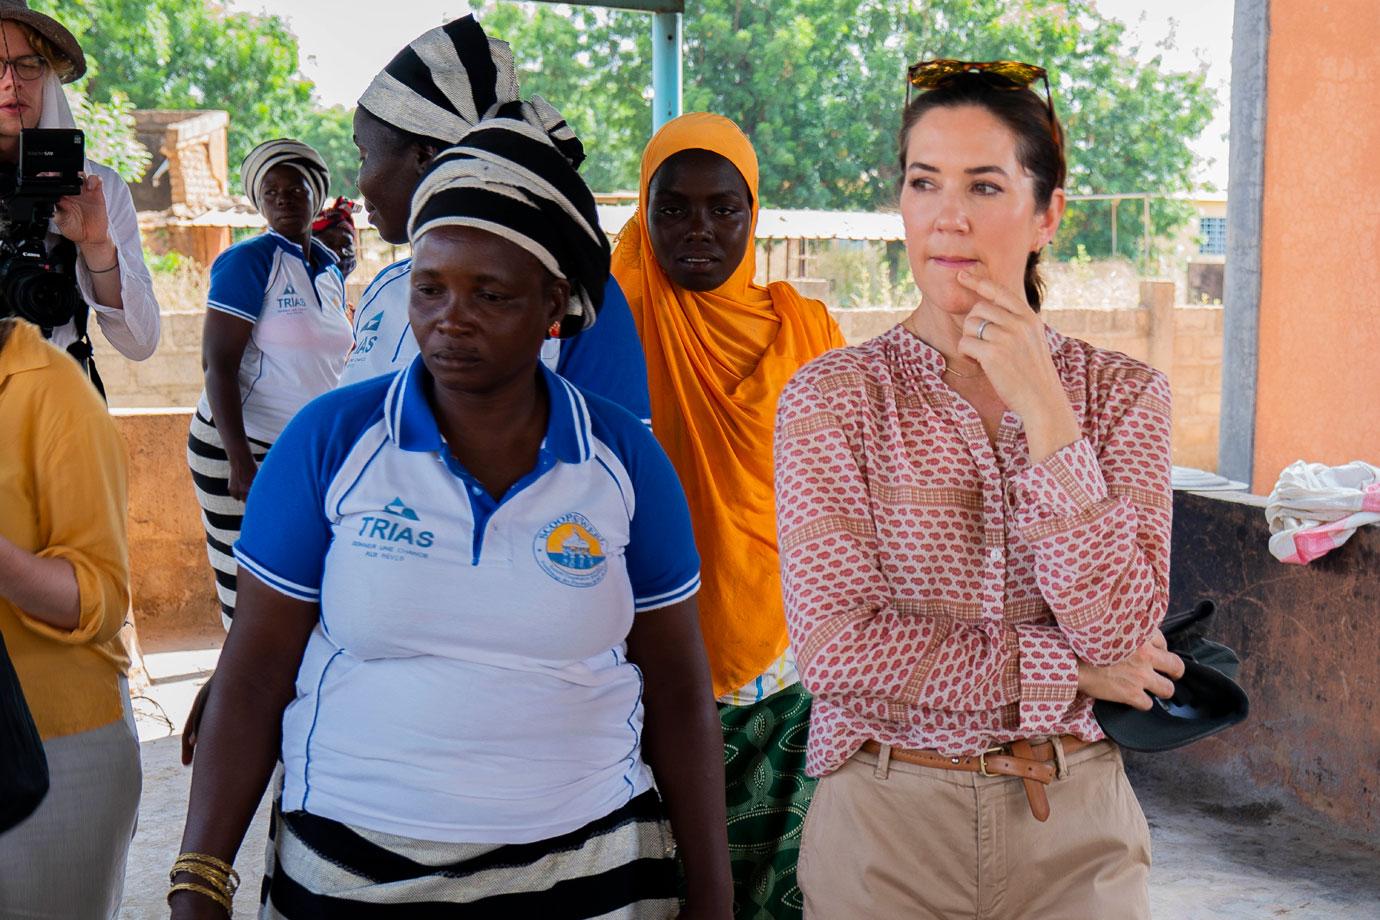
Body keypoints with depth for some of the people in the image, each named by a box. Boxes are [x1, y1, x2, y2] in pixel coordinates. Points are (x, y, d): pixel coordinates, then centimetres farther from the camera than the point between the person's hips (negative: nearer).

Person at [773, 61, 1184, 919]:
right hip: (886, 820, -1)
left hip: (1074, 821, 2)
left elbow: (1119, 627, -13)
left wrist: (1042, 411, -19)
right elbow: (835, 647, -16)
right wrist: (1066, 672, -12)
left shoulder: (1123, 393, -1)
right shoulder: (834, 396, -8)